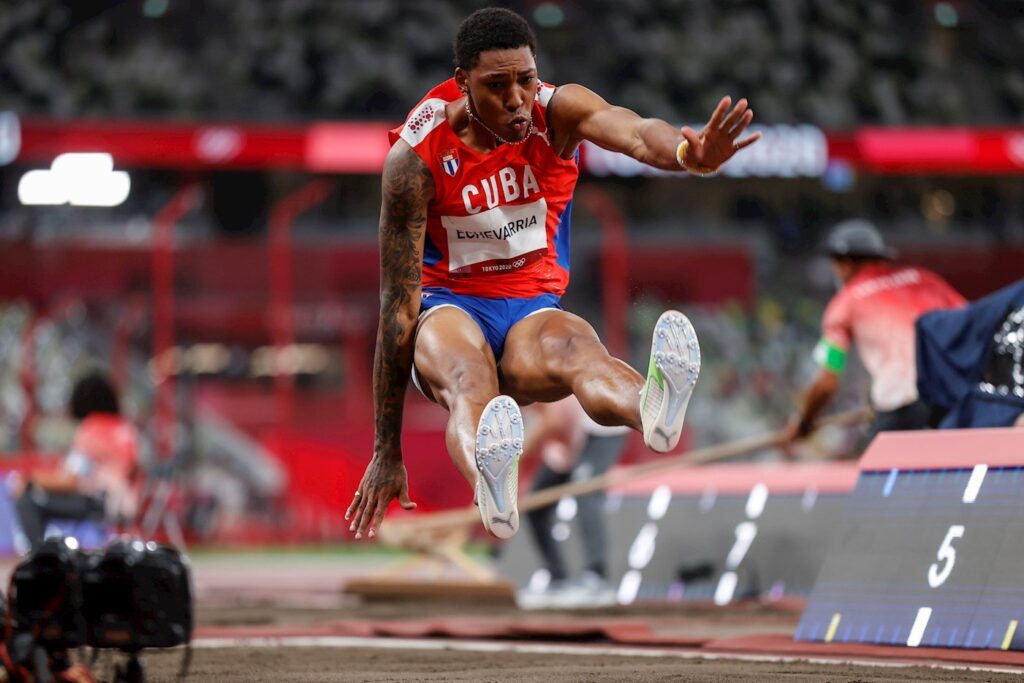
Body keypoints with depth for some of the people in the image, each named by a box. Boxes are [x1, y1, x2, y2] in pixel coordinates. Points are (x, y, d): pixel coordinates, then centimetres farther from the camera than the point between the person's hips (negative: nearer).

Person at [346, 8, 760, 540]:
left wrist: (687, 153, -60)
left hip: (533, 309, 2)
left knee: (575, 346, -36)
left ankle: (654, 412, -73)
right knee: (467, 380, -38)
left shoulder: (558, 112, -9)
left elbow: (633, 132, -32)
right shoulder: (416, 156, -15)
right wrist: (387, 455, -15)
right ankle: (490, 487, -75)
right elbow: (398, 305, -15)